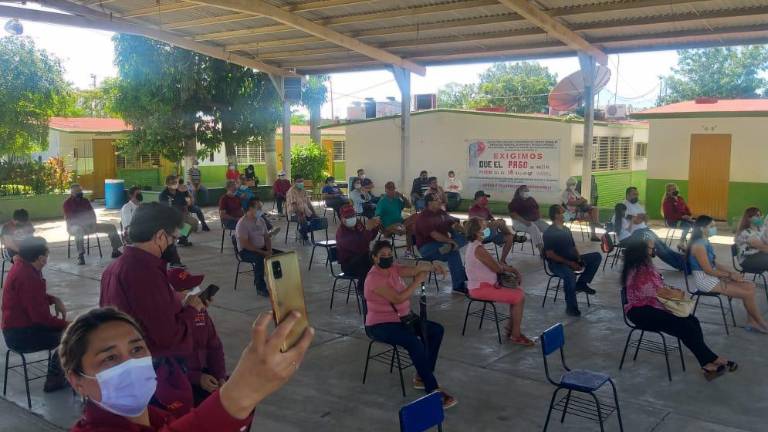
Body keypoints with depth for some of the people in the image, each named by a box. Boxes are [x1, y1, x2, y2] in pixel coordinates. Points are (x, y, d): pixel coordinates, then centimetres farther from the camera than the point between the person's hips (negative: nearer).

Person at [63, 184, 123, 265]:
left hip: (88, 225, 6)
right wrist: (82, 223, -23)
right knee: (79, 230, -44)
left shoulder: (85, 200, 11)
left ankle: (115, 250, -3)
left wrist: (93, 223, -6)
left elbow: (92, 213, 13)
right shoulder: (67, 203, -4)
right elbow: (69, 219, -13)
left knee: (111, 227, -6)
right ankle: (80, 256, -49)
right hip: (75, 226, -6)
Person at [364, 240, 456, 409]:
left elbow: (412, 270, -15)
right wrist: (417, 281, -25)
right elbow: (398, 298, -29)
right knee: (414, 342, -31)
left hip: (401, 318, 9)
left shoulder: (392, 268, 5)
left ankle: (422, 377, 6)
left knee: (436, 330, 0)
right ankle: (433, 390, -23)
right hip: (380, 325, -9)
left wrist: (431, 267, -33)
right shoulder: (374, 278, -20)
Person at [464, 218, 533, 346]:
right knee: (520, 297, -13)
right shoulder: (478, 249, -21)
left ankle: (510, 328, 19)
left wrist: (514, 271, 3)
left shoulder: (474, 246, 11)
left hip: (483, 284, 10)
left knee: (518, 291, 14)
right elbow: (497, 268, -17)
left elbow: (496, 264, 15)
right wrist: (512, 269, 6)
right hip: (481, 288, -10)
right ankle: (515, 335, -1)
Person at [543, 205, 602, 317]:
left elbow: (573, 247, 19)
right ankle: (571, 307, -26)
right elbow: (550, 254, -16)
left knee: (597, 256, -4)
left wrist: (579, 259, -3)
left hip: (571, 260, 8)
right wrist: (569, 263, -21)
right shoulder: (549, 233, -9)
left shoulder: (566, 230, 15)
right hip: (557, 264, -8)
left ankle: (581, 283, -4)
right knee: (570, 274, -39)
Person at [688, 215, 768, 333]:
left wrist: (730, 273, -1)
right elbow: (708, 270, -21)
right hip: (705, 280, -10)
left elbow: (713, 264, 13)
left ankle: (752, 322, 6)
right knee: (747, 293, -9)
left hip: (713, 277, 10)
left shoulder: (705, 242, 10)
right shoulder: (698, 245, -21)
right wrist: (730, 275, -10)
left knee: (750, 286, 2)